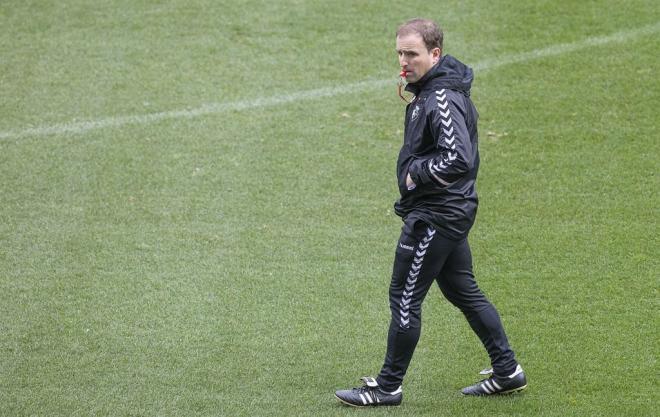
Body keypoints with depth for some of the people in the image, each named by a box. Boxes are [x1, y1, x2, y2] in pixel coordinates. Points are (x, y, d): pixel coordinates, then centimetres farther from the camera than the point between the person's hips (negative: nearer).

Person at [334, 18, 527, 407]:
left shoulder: (441, 101, -23)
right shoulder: (431, 88, 9)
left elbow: (458, 160, -32)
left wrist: (416, 174, -19)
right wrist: (417, 168, 10)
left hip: (434, 215, -11)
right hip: (452, 211, 11)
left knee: (404, 298, -1)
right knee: (463, 291, 19)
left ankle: (388, 387, 9)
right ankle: (507, 371, 26)